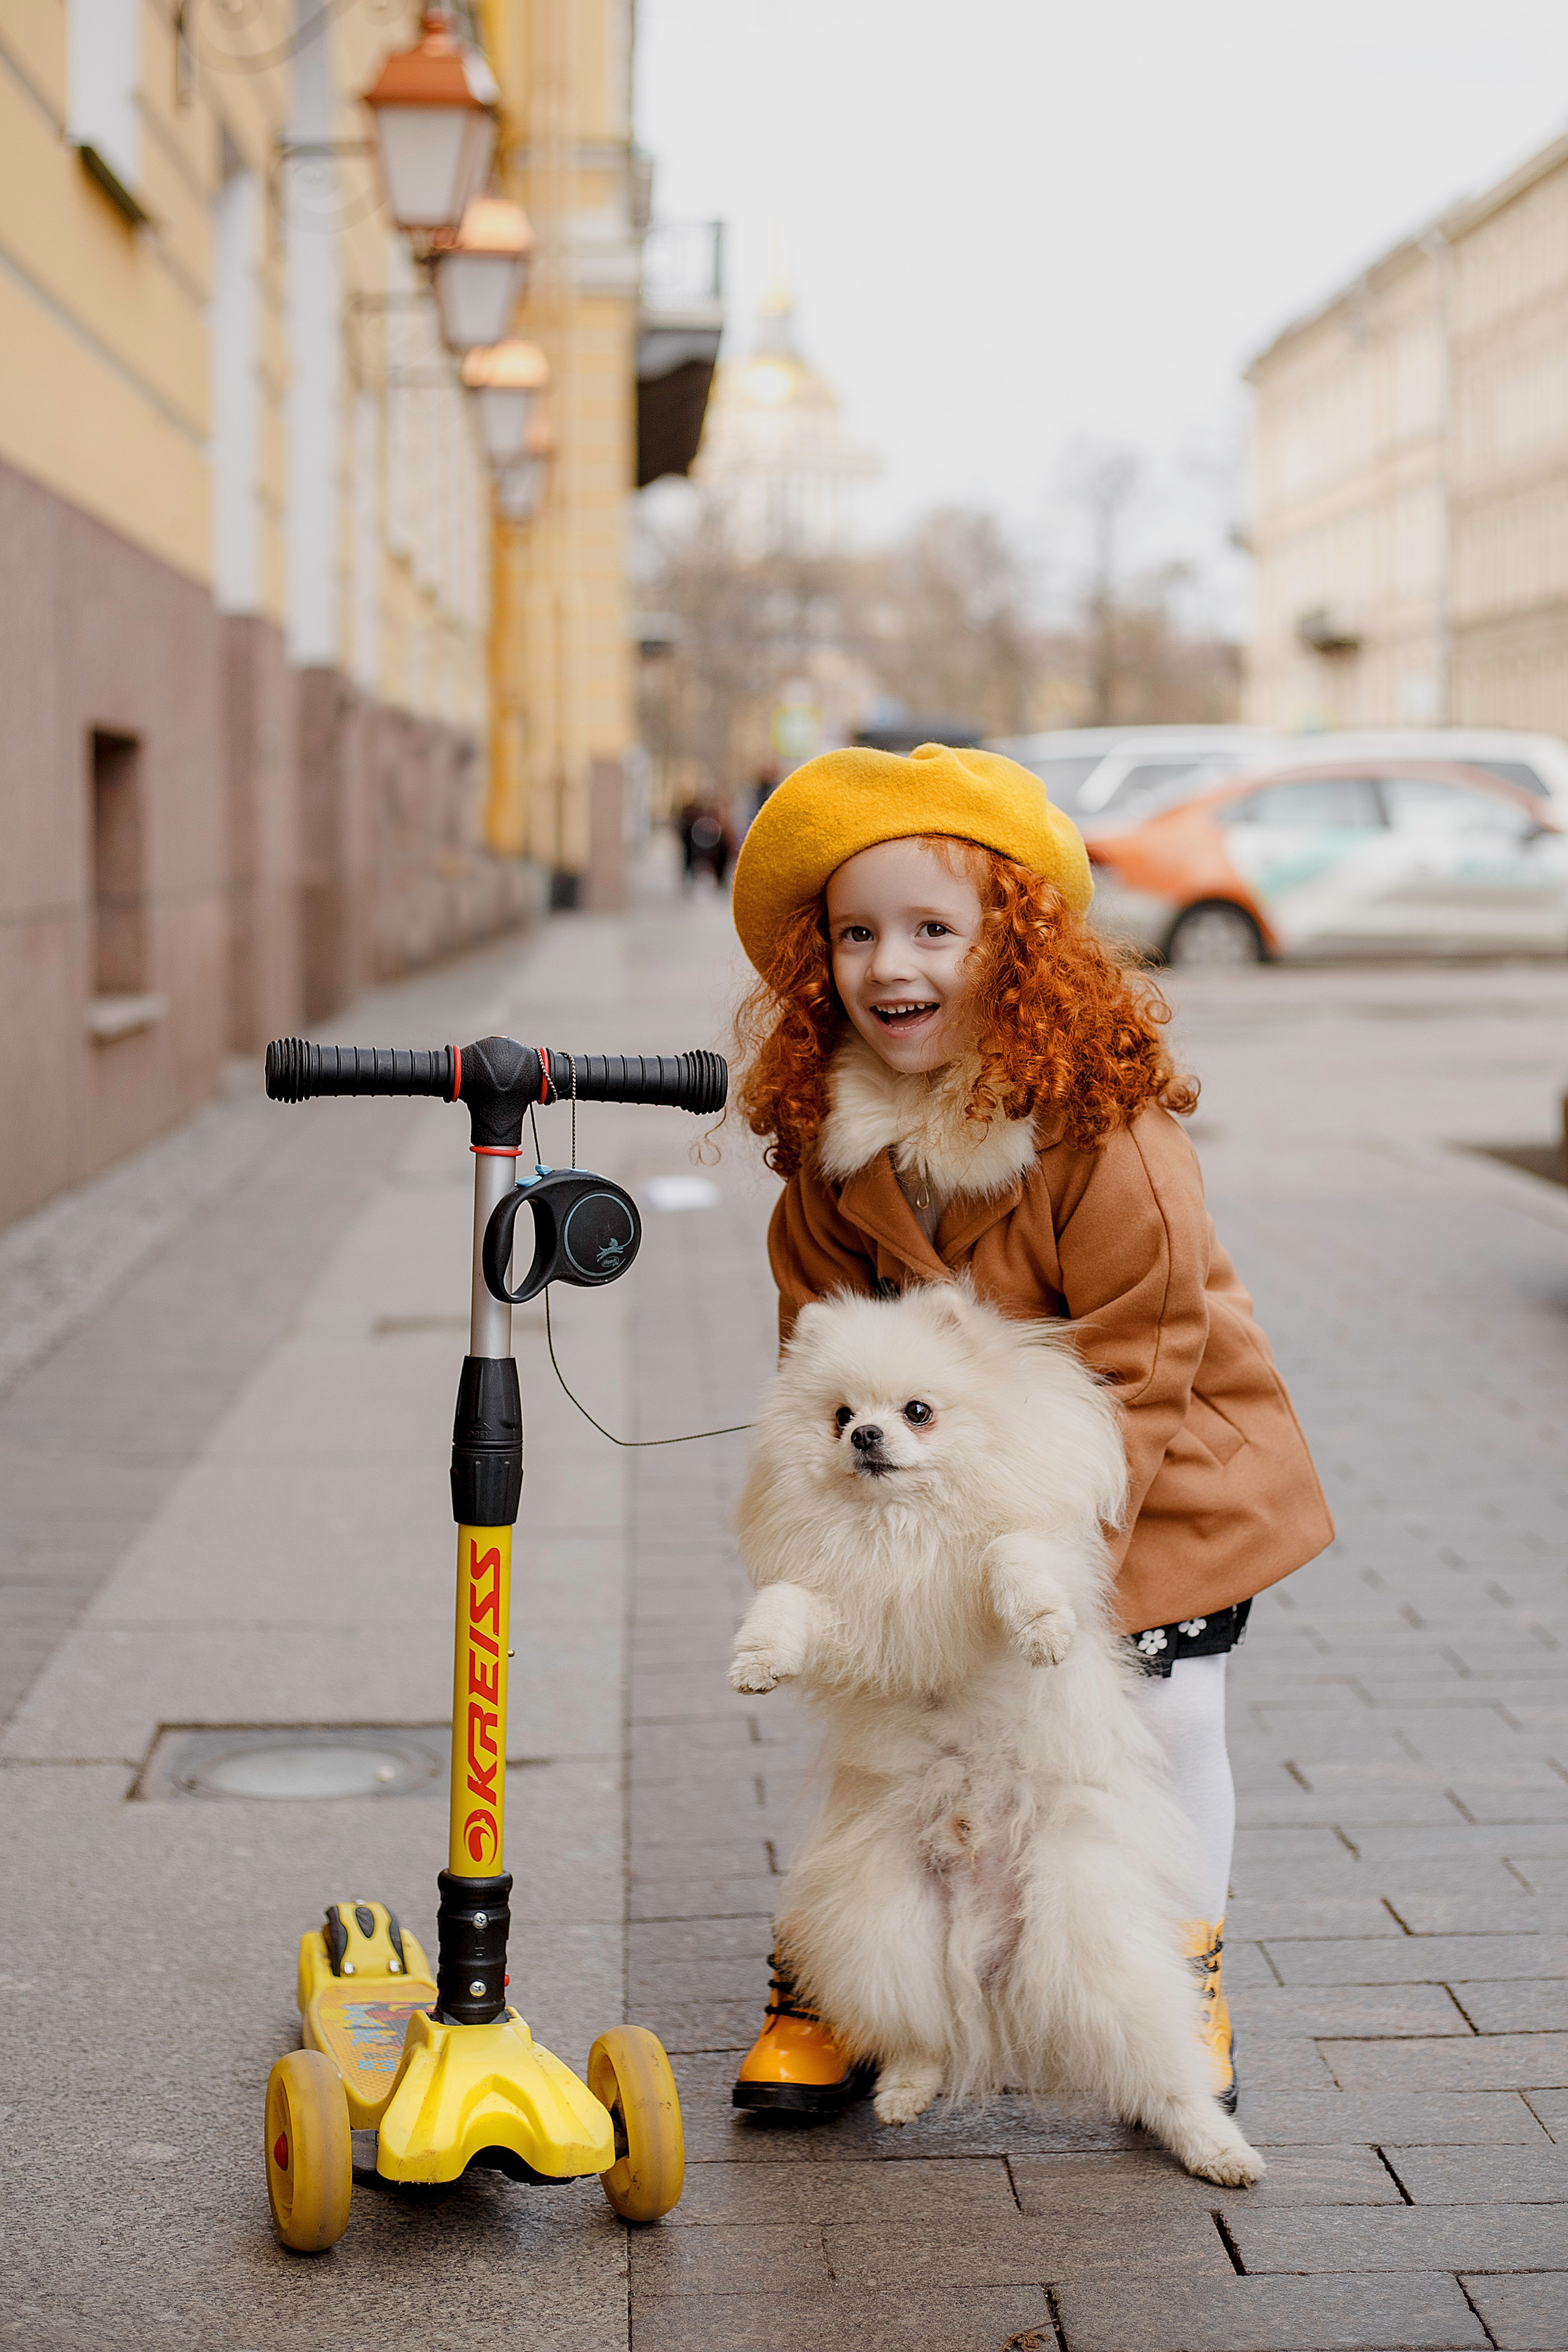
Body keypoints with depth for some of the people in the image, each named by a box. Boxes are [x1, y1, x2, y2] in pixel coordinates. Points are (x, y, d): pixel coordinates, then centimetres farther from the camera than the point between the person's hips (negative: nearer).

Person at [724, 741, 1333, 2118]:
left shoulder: (1111, 1142, -29)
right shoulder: (830, 1143, -12)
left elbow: (1134, 1384, -24)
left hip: (1160, 1481, -4)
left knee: (1165, 1721, 2)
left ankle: (1185, 1983, 24)